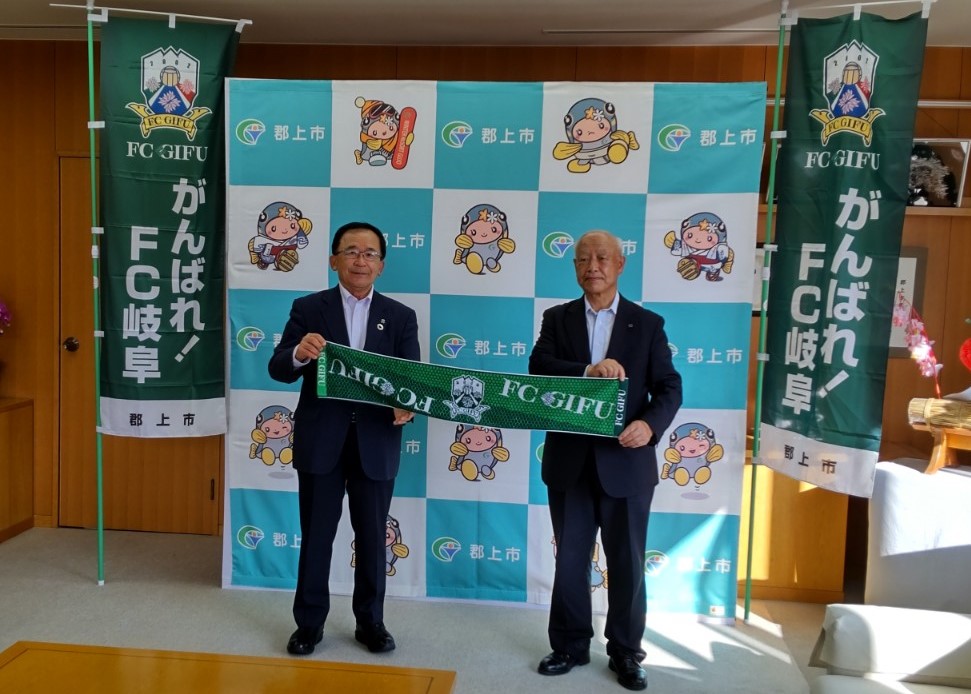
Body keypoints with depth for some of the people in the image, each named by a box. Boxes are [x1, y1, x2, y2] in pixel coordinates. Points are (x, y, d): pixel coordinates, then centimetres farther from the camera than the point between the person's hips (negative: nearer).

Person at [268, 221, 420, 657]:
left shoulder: (401, 317, 4)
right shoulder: (308, 309, 0)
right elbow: (278, 369, -8)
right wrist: (299, 354, -31)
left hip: (376, 444, 1)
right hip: (320, 441, -1)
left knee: (372, 537, 12)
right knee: (316, 536, 10)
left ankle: (370, 621, 28)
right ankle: (309, 622, 25)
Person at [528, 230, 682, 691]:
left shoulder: (647, 324, 2)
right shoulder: (557, 319, 5)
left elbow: (669, 387, -3)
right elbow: (538, 367, -11)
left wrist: (650, 424, -22)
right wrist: (588, 370, -28)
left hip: (626, 462, -1)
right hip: (569, 461, 2)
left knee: (627, 563, 9)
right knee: (569, 560, 12)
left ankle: (626, 653, 25)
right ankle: (571, 645, 28)